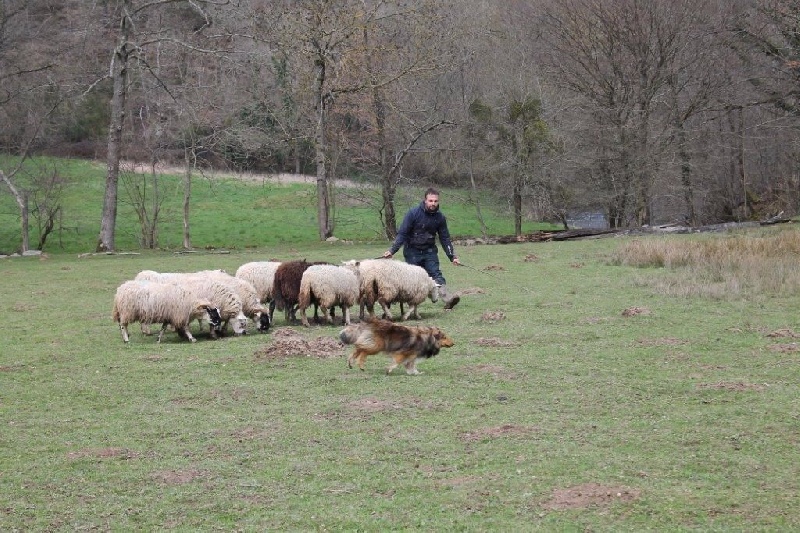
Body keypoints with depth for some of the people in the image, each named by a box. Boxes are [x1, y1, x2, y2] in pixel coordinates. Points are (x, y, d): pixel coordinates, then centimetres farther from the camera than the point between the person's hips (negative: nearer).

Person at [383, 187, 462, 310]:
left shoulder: (440, 217, -1)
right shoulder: (413, 213, -12)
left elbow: (445, 238, 8)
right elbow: (402, 233, -11)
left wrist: (452, 256, 3)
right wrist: (392, 250, -17)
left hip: (430, 251, 2)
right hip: (412, 252, -2)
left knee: (436, 274, -14)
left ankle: (446, 299, -27)